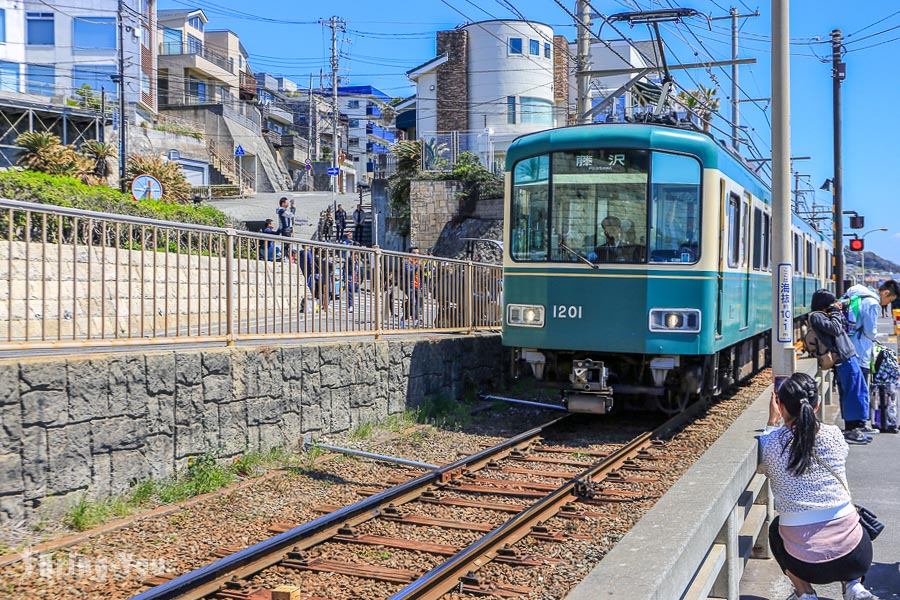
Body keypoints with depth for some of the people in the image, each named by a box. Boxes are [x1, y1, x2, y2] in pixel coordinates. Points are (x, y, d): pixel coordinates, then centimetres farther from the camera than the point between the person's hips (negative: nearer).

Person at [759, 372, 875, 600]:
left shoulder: (771, 442, -10)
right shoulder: (834, 435, -5)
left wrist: (772, 423, 17)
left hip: (805, 563, -1)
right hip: (855, 557, 1)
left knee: (776, 529, 32)